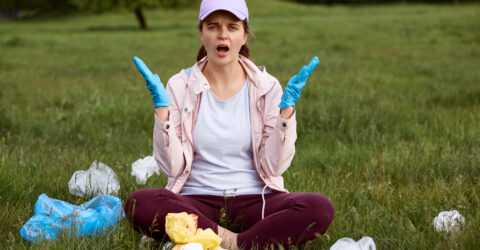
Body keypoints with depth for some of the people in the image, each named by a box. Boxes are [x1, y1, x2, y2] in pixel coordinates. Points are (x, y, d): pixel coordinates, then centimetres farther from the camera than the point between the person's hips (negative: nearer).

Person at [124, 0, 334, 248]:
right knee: (139, 203, -32)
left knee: (320, 209, -29)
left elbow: (274, 167, -4)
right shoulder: (181, 86, 2)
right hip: (197, 197, 0)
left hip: (254, 199, 1)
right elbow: (172, 167, -6)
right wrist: (161, 107, -13)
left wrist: (287, 109, -10)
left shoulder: (266, 86, 3)